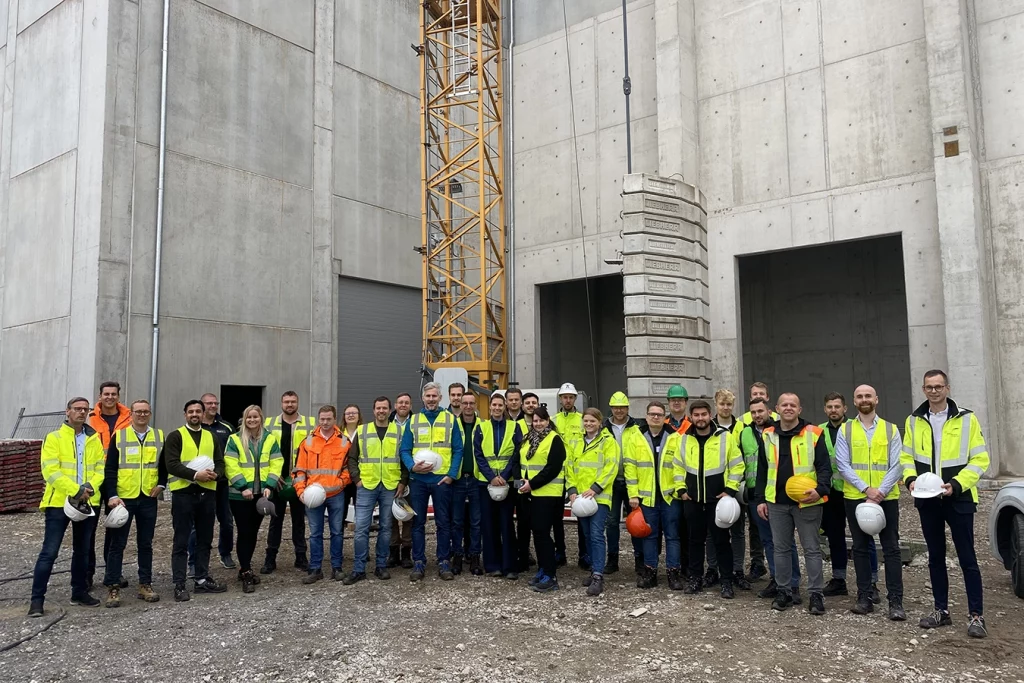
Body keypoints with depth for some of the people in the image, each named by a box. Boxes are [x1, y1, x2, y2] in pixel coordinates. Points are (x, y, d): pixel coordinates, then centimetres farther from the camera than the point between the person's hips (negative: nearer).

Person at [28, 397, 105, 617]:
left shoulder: (94, 439, 9)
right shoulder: (54, 438, -4)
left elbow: (101, 468, 5)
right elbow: (50, 470, -13)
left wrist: (90, 487, -14)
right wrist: (75, 490, -20)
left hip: (88, 503, 4)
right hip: (59, 502, -4)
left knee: (82, 551, 13)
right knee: (49, 552, -4)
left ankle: (79, 592, 25)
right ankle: (37, 598, 6)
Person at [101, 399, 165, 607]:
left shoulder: (159, 436, 6)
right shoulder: (119, 436, -2)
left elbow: (165, 464, 16)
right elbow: (110, 469, -5)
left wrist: (161, 484, 2)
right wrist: (112, 495, -14)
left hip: (148, 498, 2)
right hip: (123, 498, -2)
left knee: (146, 543, 10)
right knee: (117, 543, 3)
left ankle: (145, 585, 19)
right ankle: (113, 587, 11)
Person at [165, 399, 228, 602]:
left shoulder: (211, 437, 14)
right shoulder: (175, 436, -1)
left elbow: (220, 462, 11)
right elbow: (171, 464, -12)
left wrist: (215, 474, -12)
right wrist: (195, 474, -23)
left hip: (207, 493, 5)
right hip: (183, 493, -5)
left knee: (205, 539, 12)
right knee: (181, 541, 0)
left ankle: (202, 579, 21)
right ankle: (179, 585, 5)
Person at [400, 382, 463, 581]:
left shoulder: (450, 419, 4)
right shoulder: (413, 420, 7)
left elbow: (458, 450, 2)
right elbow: (405, 450, 4)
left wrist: (451, 474, -8)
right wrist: (412, 466, -14)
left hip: (442, 480, -1)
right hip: (418, 479, 1)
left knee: (443, 522, 5)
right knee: (418, 522, 6)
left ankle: (444, 562, 15)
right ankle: (419, 563, 15)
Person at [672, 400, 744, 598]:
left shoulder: (725, 436, -5)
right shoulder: (683, 439, 3)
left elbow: (737, 465, -2)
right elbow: (677, 466, 11)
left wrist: (730, 490, -7)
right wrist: (680, 489, 4)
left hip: (718, 499, -2)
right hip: (692, 500, 3)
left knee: (721, 540, 4)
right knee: (695, 540, 12)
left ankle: (727, 581, 15)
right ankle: (695, 577, 23)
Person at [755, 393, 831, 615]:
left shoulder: (813, 434, -3)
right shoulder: (768, 436, 7)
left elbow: (824, 467, -4)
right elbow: (762, 470, 12)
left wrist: (820, 490, -20)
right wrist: (760, 499, 8)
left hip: (806, 503, -3)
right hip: (777, 503, 4)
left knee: (811, 549, 4)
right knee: (780, 549, 11)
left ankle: (816, 594, 13)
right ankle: (783, 592, 23)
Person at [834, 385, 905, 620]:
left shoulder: (891, 430, 4)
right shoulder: (845, 430, 3)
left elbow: (896, 466, -3)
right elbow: (843, 465, -4)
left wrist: (880, 492, -15)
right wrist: (866, 489, -14)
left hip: (886, 498, 0)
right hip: (855, 497, 1)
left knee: (891, 548, 1)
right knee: (860, 548, 8)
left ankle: (896, 601, 5)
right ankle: (864, 598, 16)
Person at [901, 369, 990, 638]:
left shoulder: (966, 418, -6)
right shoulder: (914, 421, 4)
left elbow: (980, 459, -7)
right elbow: (907, 457, 10)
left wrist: (956, 484, -18)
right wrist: (910, 479, -9)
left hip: (958, 499, -3)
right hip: (927, 500, 4)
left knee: (967, 558, 1)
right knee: (935, 557, 12)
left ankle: (976, 615, 11)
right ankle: (941, 610, 23)